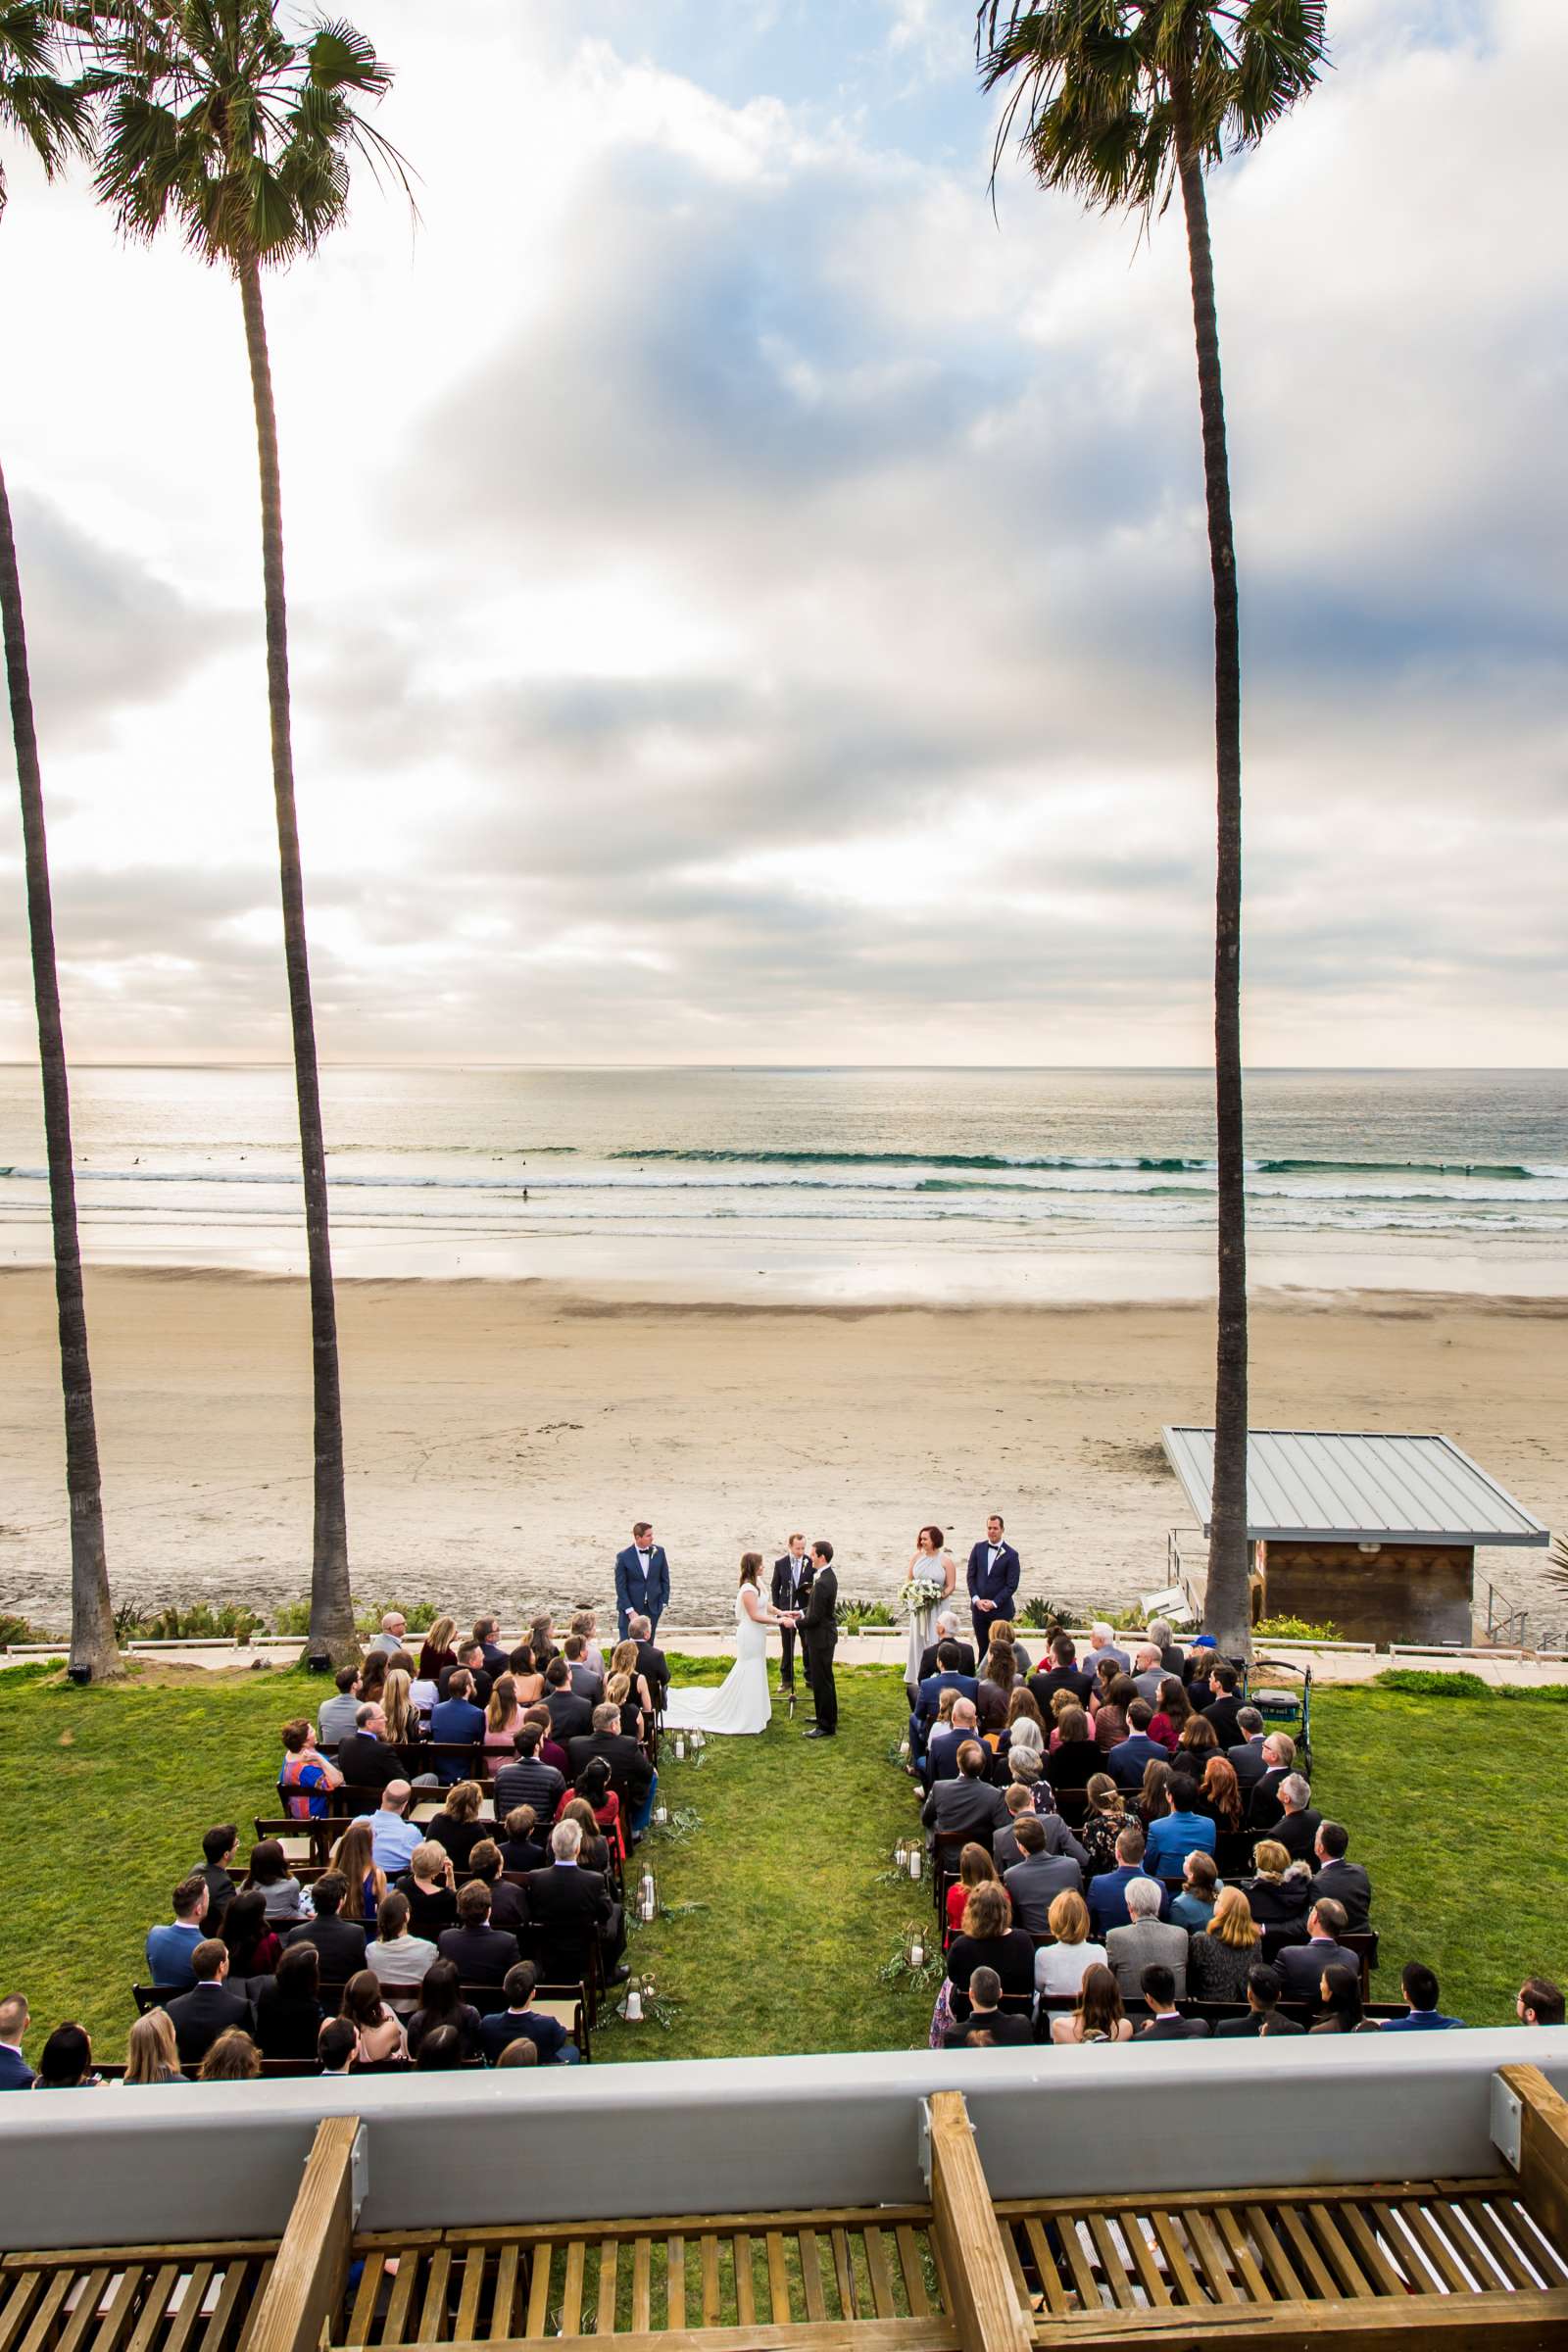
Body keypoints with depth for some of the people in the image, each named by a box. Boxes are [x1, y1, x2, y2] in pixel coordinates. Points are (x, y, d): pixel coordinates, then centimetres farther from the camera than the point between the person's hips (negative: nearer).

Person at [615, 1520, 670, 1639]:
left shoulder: (659, 1551, -1)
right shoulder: (623, 1556, -11)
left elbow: (664, 1579, 7)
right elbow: (620, 1586, -9)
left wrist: (664, 1603, 2)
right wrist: (630, 1611, -13)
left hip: (653, 1608, 3)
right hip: (630, 1607, -3)